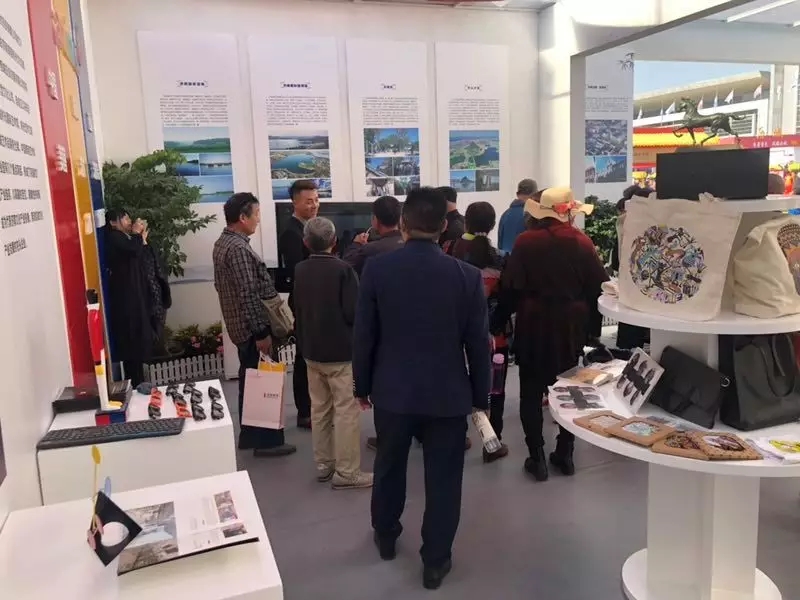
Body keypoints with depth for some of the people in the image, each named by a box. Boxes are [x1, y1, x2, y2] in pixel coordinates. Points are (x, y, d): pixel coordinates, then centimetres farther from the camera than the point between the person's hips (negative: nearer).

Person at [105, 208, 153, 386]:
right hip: (125, 297, -10)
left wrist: (142, 239, 12)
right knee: (132, 342, -7)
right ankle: (135, 385, -1)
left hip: (134, 295, 10)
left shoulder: (123, 238, 17)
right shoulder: (114, 237, -12)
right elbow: (135, 251, -29)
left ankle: (137, 384, 21)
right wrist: (136, 234, -11)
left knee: (137, 342, 13)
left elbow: (139, 261, 17)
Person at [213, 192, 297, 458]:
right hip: (252, 327, -10)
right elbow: (249, 295, -24)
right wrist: (261, 332, -21)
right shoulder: (238, 248, -21)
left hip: (240, 325, 10)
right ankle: (267, 440, 9)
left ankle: (249, 436, 27)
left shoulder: (222, 242, 11)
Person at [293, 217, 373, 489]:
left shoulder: (299, 270, 2)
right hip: (341, 351, -6)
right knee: (346, 412, 1)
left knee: (319, 410, 15)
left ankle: (323, 465, 24)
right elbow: (353, 313, -18)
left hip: (311, 350, 6)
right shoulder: (343, 269, -16)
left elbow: (296, 309, 9)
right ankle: (346, 472, 5)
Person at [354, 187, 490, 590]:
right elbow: (478, 343, -5)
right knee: (442, 477, 12)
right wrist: (481, 395, 8)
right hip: (448, 394, -1)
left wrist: (362, 385, 9)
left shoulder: (376, 269, -10)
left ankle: (386, 537, 42)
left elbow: (363, 335, -4)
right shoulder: (467, 276, -11)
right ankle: (435, 560, 24)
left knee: (389, 467, 22)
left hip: (392, 390, 2)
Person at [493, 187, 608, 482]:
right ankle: (565, 453, 23)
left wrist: (499, 323, 1)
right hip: (571, 325, 2)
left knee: (531, 391, 7)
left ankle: (537, 457, 9)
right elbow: (599, 287, -3)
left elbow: (510, 289, -10)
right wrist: (588, 320, 10)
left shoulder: (525, 242, -9)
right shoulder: (582, 242, -4)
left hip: (533, 325, -2)